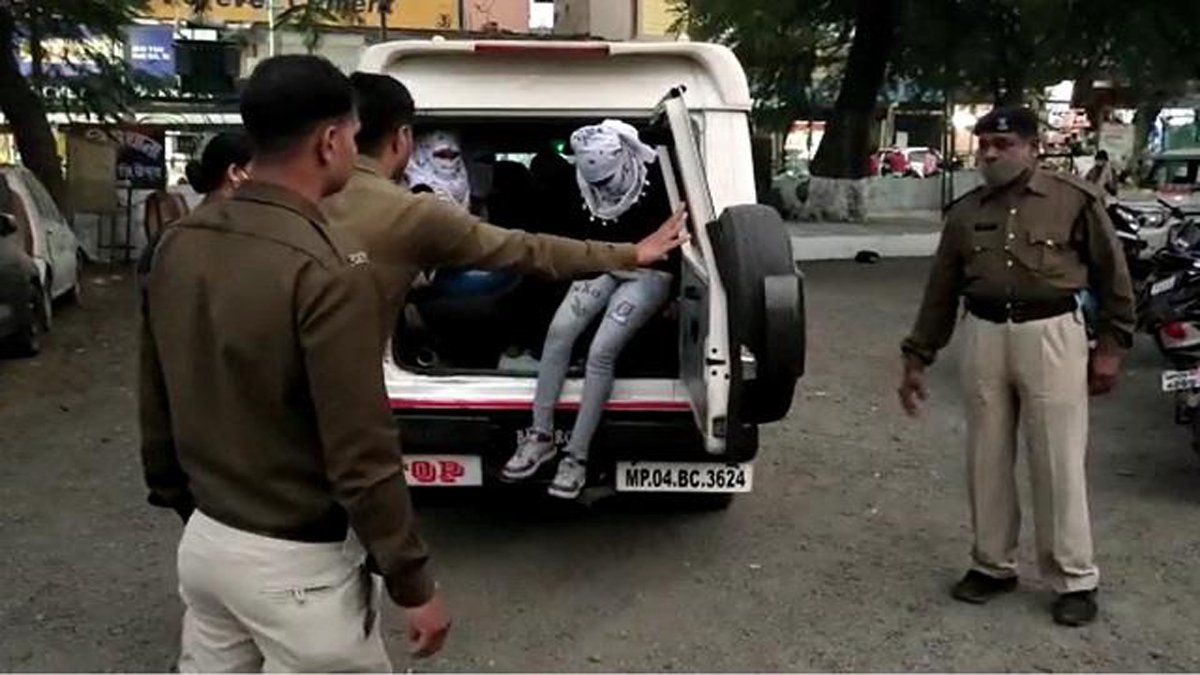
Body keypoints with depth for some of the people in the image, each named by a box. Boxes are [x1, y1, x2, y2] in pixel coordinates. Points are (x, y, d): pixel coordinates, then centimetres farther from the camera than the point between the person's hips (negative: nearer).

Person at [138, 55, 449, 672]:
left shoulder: (177, 244, 0)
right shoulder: (326, 267, -24)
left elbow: (155, 404, 10)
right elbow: (360, 453, -23)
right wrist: (413, 584, -13)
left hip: (204, 540, 8)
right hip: (295, 562, -7)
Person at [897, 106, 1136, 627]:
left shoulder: (1075, 200, -1)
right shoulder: (965, 212, 9)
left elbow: (1112, 275, 3)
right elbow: (941, 290, 12)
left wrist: (1111, 346, -1)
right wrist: (917, 359, 11)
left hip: (1051, 335, -4)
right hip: (983, 336, 4)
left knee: (1058, 463, 1)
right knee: (987, 460, 10)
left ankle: (1074, 579, 15)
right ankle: (993, 564, 25)